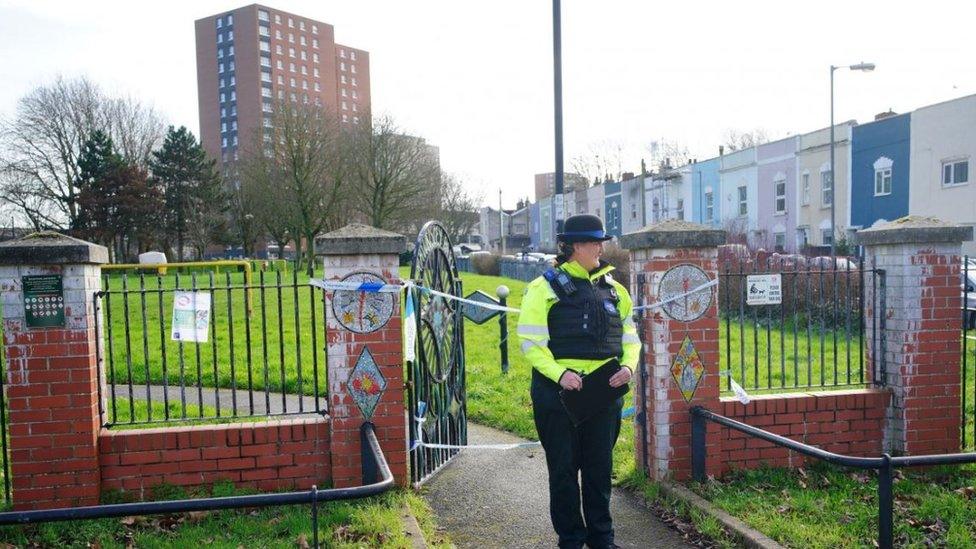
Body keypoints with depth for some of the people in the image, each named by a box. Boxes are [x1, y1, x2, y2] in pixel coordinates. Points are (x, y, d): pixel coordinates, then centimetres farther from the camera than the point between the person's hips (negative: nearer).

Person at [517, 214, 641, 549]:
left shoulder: (613, 288, 11)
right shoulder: (545, 287, -6)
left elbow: (629, 335, 16)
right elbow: (531, 341, -11)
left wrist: (628, 365, -3)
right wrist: (559, 373, -23)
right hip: (558, 392, -4)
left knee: (600, 469, 14)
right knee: (564, 470, 7)